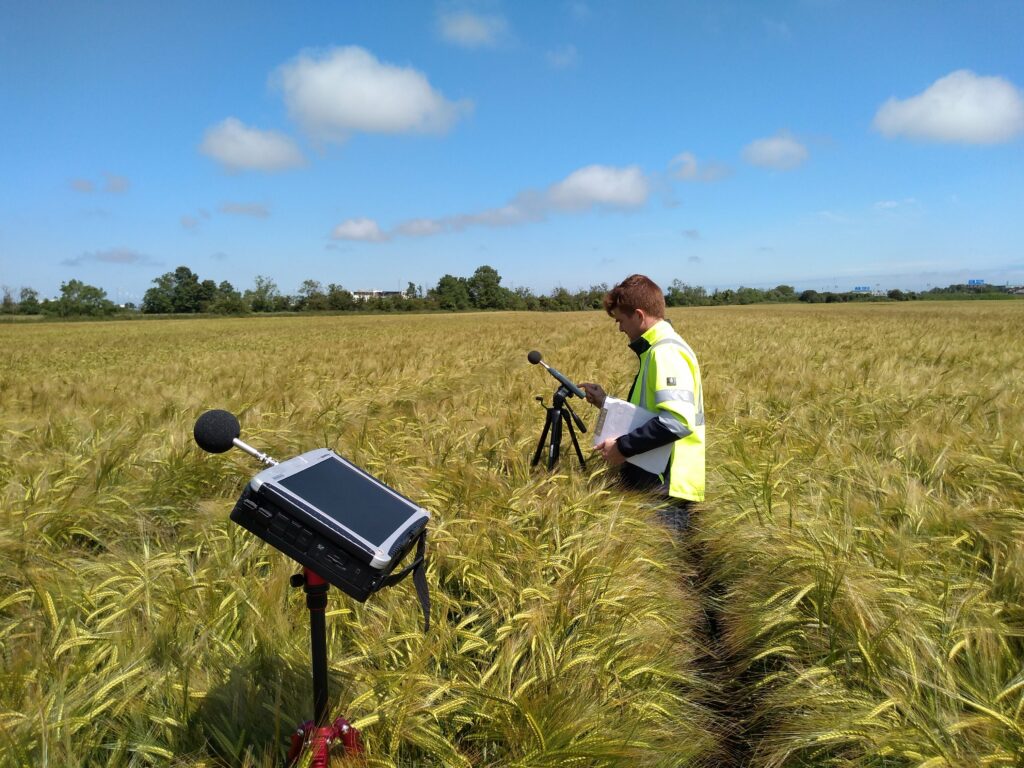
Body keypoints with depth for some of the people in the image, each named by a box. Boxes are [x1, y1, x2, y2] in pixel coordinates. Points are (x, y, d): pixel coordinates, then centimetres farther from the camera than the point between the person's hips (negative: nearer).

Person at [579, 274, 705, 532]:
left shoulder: (667, 352, -17)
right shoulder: (658, 349, 15)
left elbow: (677, 421, -28)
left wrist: (622, 446, -21)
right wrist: (608, 403, 16)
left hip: (667, 487, -10)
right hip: (657, 481, 10)